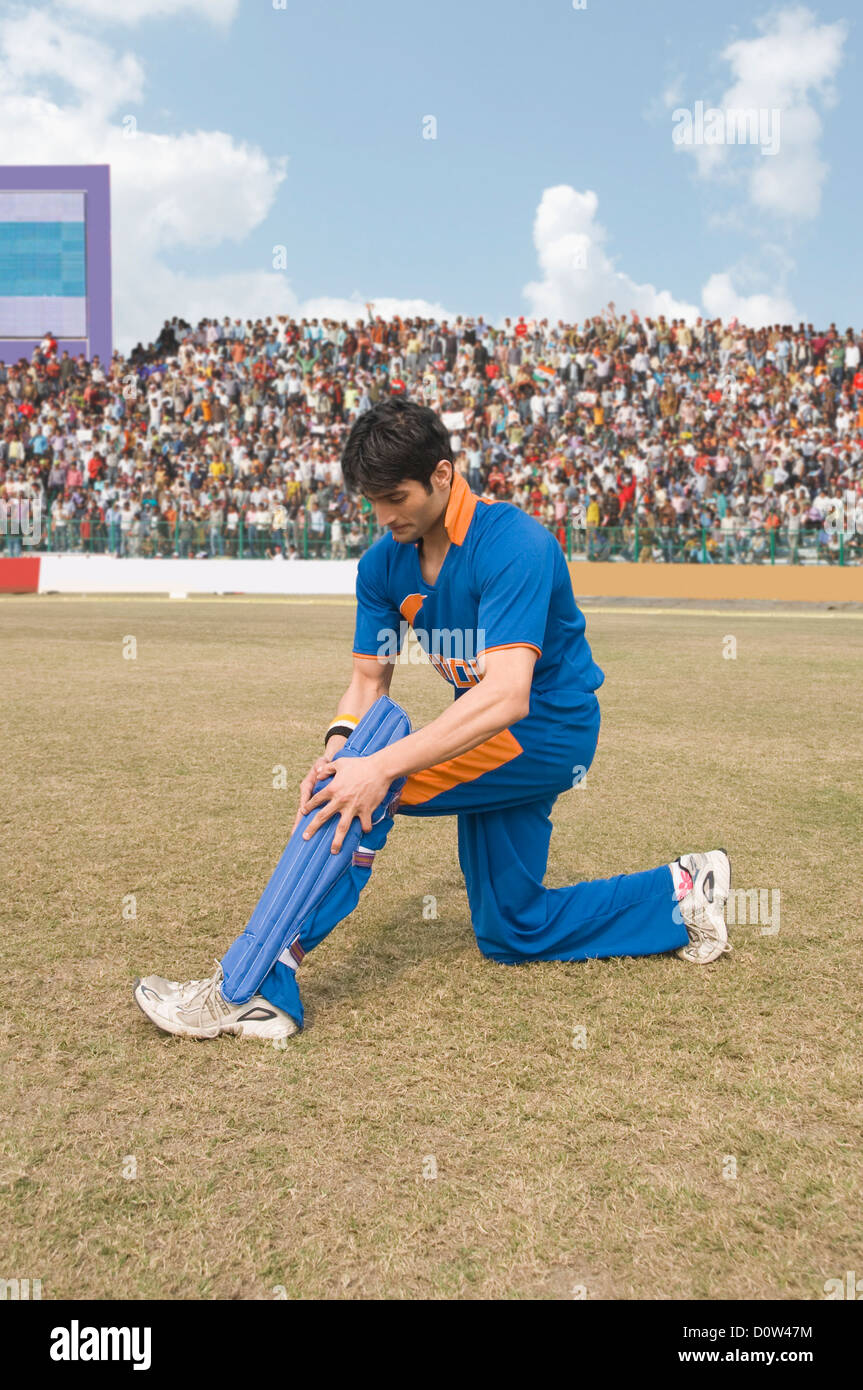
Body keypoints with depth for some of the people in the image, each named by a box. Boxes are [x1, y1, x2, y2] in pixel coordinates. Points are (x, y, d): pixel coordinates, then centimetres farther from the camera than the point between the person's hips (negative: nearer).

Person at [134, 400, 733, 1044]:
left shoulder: (514, 544, -26)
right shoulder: (384, 564, -3)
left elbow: (507, 695, -37)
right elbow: (369, 681, -2)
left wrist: (380, 766, -44)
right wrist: (337, 746, -25)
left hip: (547, 731, -9)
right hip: (496, 745, 9)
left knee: (370, 783, -30)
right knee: (512, 933, 18)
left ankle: (246, 989, -27)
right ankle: (680, 893, 29)